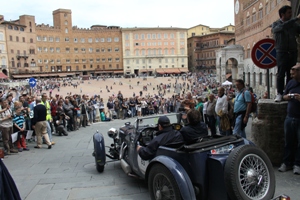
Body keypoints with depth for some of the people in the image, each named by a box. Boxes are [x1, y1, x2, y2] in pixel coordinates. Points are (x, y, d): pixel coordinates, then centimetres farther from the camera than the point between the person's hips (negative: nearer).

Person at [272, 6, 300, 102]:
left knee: (291, 74, 1)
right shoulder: (276, 24, 2)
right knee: (281, 74, -8)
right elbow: (283, 27, -20)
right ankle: (279, 94, -6)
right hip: (281, 52, -4)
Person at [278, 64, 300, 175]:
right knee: (288, 141, 10)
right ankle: (287, 163, 19)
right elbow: (284, 96, 20)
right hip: (290, 117, 5)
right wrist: (287, 97, -3)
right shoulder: (291, 83, 10)